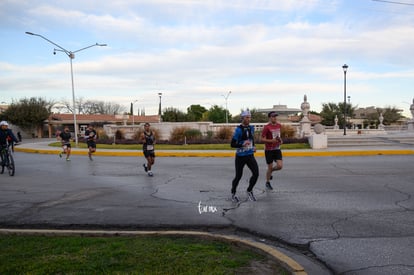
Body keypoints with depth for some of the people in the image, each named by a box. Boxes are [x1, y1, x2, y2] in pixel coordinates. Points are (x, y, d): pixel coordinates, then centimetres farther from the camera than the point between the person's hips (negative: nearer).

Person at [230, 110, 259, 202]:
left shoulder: (251, 128, 5)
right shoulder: (238, 129, -14)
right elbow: (232, 144, -17)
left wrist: (253, 147, 8)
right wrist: (242, 144, -30)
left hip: (250, 156, 5)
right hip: (240, 156, -5)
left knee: (256, 173, -8)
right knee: (238, 176, 5)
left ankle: (249, 191, 15)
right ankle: (233, 194, 29)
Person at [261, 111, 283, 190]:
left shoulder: (279, 125, 6)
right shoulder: (267, 127, -14)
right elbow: (262, 139, -14)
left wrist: (280, 140, 4)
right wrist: (271, 140, -26)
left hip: (277, 149, 5)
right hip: (269, 150, -5)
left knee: (280, 166, -6)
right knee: (270, 167, 3)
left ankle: (270, 171, 26)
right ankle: (267, 182, 26)